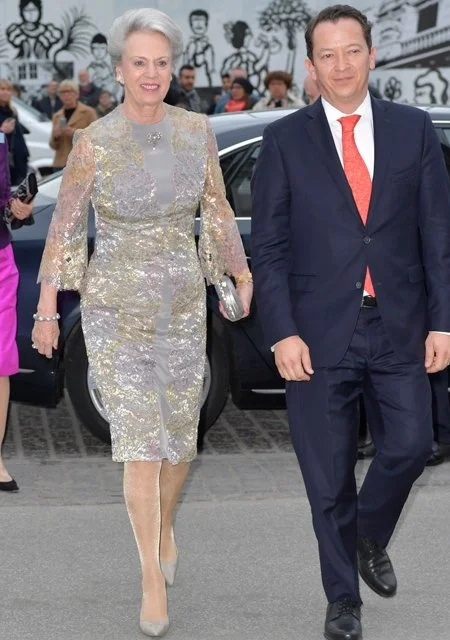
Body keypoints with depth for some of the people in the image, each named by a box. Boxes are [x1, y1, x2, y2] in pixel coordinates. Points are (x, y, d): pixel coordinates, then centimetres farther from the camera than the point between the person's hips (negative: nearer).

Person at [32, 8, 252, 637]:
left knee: (178, 439, 13)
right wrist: (47, 313, -3)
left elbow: (217, 211, 5)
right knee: (140, 444, -8)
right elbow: (64, 227, -6)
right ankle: (153, 577, 6)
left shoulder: (197, 130, -6)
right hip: (114, 308, -3)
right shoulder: (92, 143, -13)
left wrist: (245, 280, 5)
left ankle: (165, 526, 45)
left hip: (182, 306, 3)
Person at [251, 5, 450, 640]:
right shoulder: (285, 140, 0)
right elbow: (268, 247, -1)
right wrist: (283, 333, -9)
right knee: (329, 476, 5)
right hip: (320, 332, -1)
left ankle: (370, 539, 33)